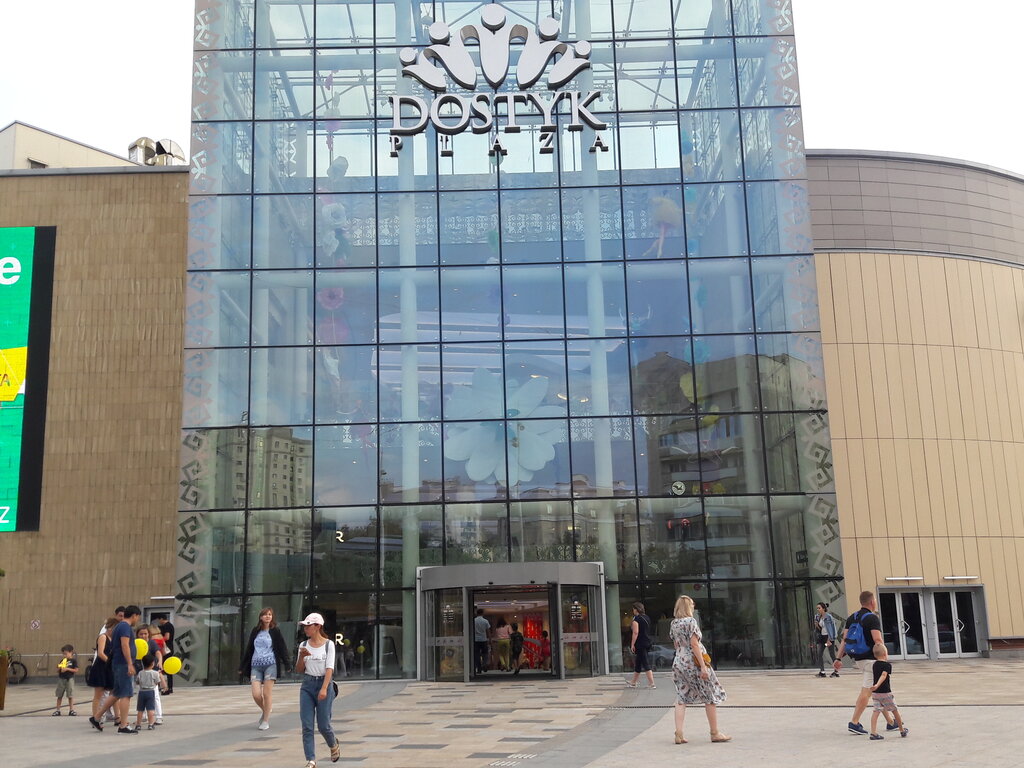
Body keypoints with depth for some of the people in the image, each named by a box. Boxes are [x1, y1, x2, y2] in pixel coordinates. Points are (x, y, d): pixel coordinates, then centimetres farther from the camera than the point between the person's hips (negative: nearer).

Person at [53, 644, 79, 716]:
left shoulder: (74, 660, -5)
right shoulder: (62, 661, 9)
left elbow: (76, 670, -10)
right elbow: (57, 671, 12)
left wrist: (67, 669, -17)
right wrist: (59, 668, -10)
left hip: (69, 679, -5)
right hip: (61, 679, 5)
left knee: (70, 695, 0)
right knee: (59, 695, 8)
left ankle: (71, 710, 9)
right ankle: (57, 710, 15)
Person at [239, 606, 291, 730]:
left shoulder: (275, 631, 3)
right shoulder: (255, 631, 12)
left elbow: (282, 648, 0)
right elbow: (248, 649, 17)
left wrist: (286, 664, -8)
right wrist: (243, 667, 18)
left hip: (270, 664, -3)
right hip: (255, 666, 3)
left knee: (267, 693, -3)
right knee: (256, 694, -6)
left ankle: (265, 720, 10)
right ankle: (264, 710, 25)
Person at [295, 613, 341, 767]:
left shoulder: (328, 644, -5)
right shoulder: (303, 645, 6)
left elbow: (329, 668, -11)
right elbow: (299, 670, 9)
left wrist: (324, 689, -22)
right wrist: (301, 657, -10)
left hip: (323, 684, -4)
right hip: (307, 685, 4)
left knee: (323, 725, 1)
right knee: (307, 726, -4)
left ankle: (334, 746, 31)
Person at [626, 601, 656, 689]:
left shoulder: (636, 619, -14)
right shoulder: (647, 617, 10)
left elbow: (635, 632, -20)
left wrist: (632, 644, -16)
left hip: (640, 644, -8)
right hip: (647, 643, 8)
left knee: (646, 664, -6)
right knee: (637, 663, 17)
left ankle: (652, 683, -7)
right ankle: (633, 682, 27)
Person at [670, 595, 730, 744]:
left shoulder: (673, 624, 7)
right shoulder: (690, 621, -13)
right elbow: (694, 644, -18)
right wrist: (703, 666, -18)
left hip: (678, 662, 6)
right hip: (693, 663, -6)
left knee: (681, 698, 7)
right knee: (711, 696, 6)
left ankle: (679, 734, -1)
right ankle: (715, 733, 11)